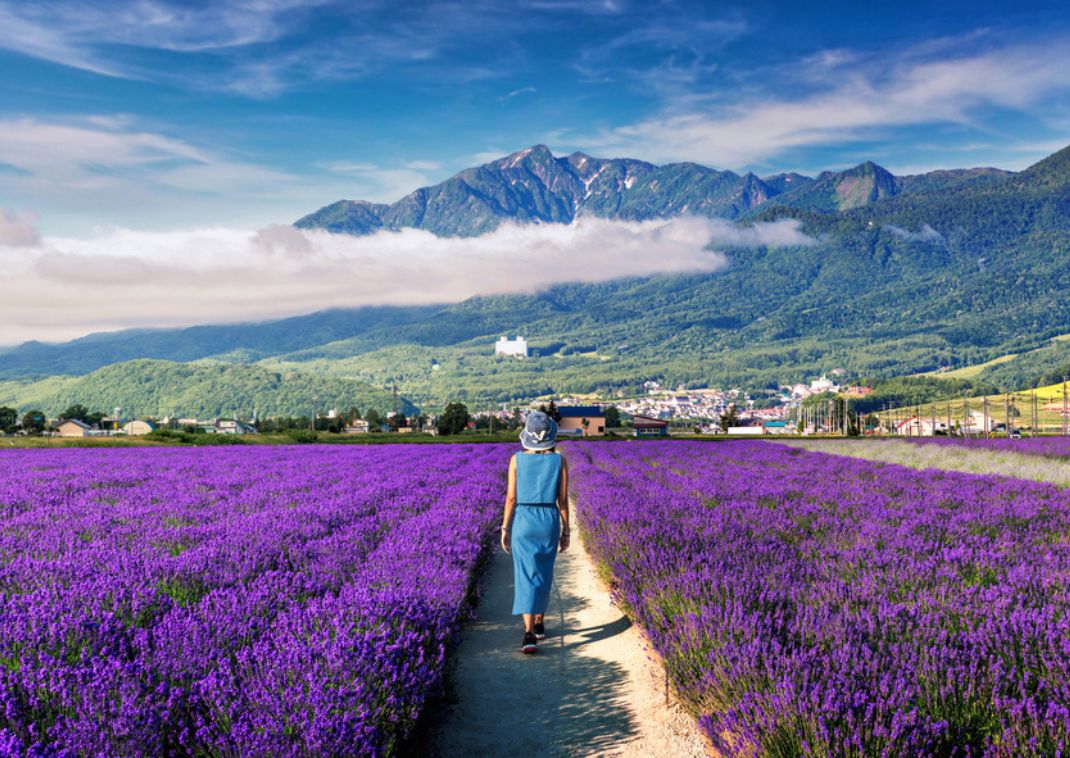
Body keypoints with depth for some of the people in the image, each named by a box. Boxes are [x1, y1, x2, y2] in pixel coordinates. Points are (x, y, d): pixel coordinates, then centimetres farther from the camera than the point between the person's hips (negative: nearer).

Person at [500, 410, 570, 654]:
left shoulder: (517, 460, -6)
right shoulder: (560, 461, -4)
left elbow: (511, 497, -6)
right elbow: (563, 500, -3)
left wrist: (505, 529, 3)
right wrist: (566, 532, 6)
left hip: (523, 522, -2)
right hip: (549, 522, 2)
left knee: (526, 578, -4)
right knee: (543, 573, 21)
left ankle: (529, 634, -17)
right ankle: (539, 623, 34)